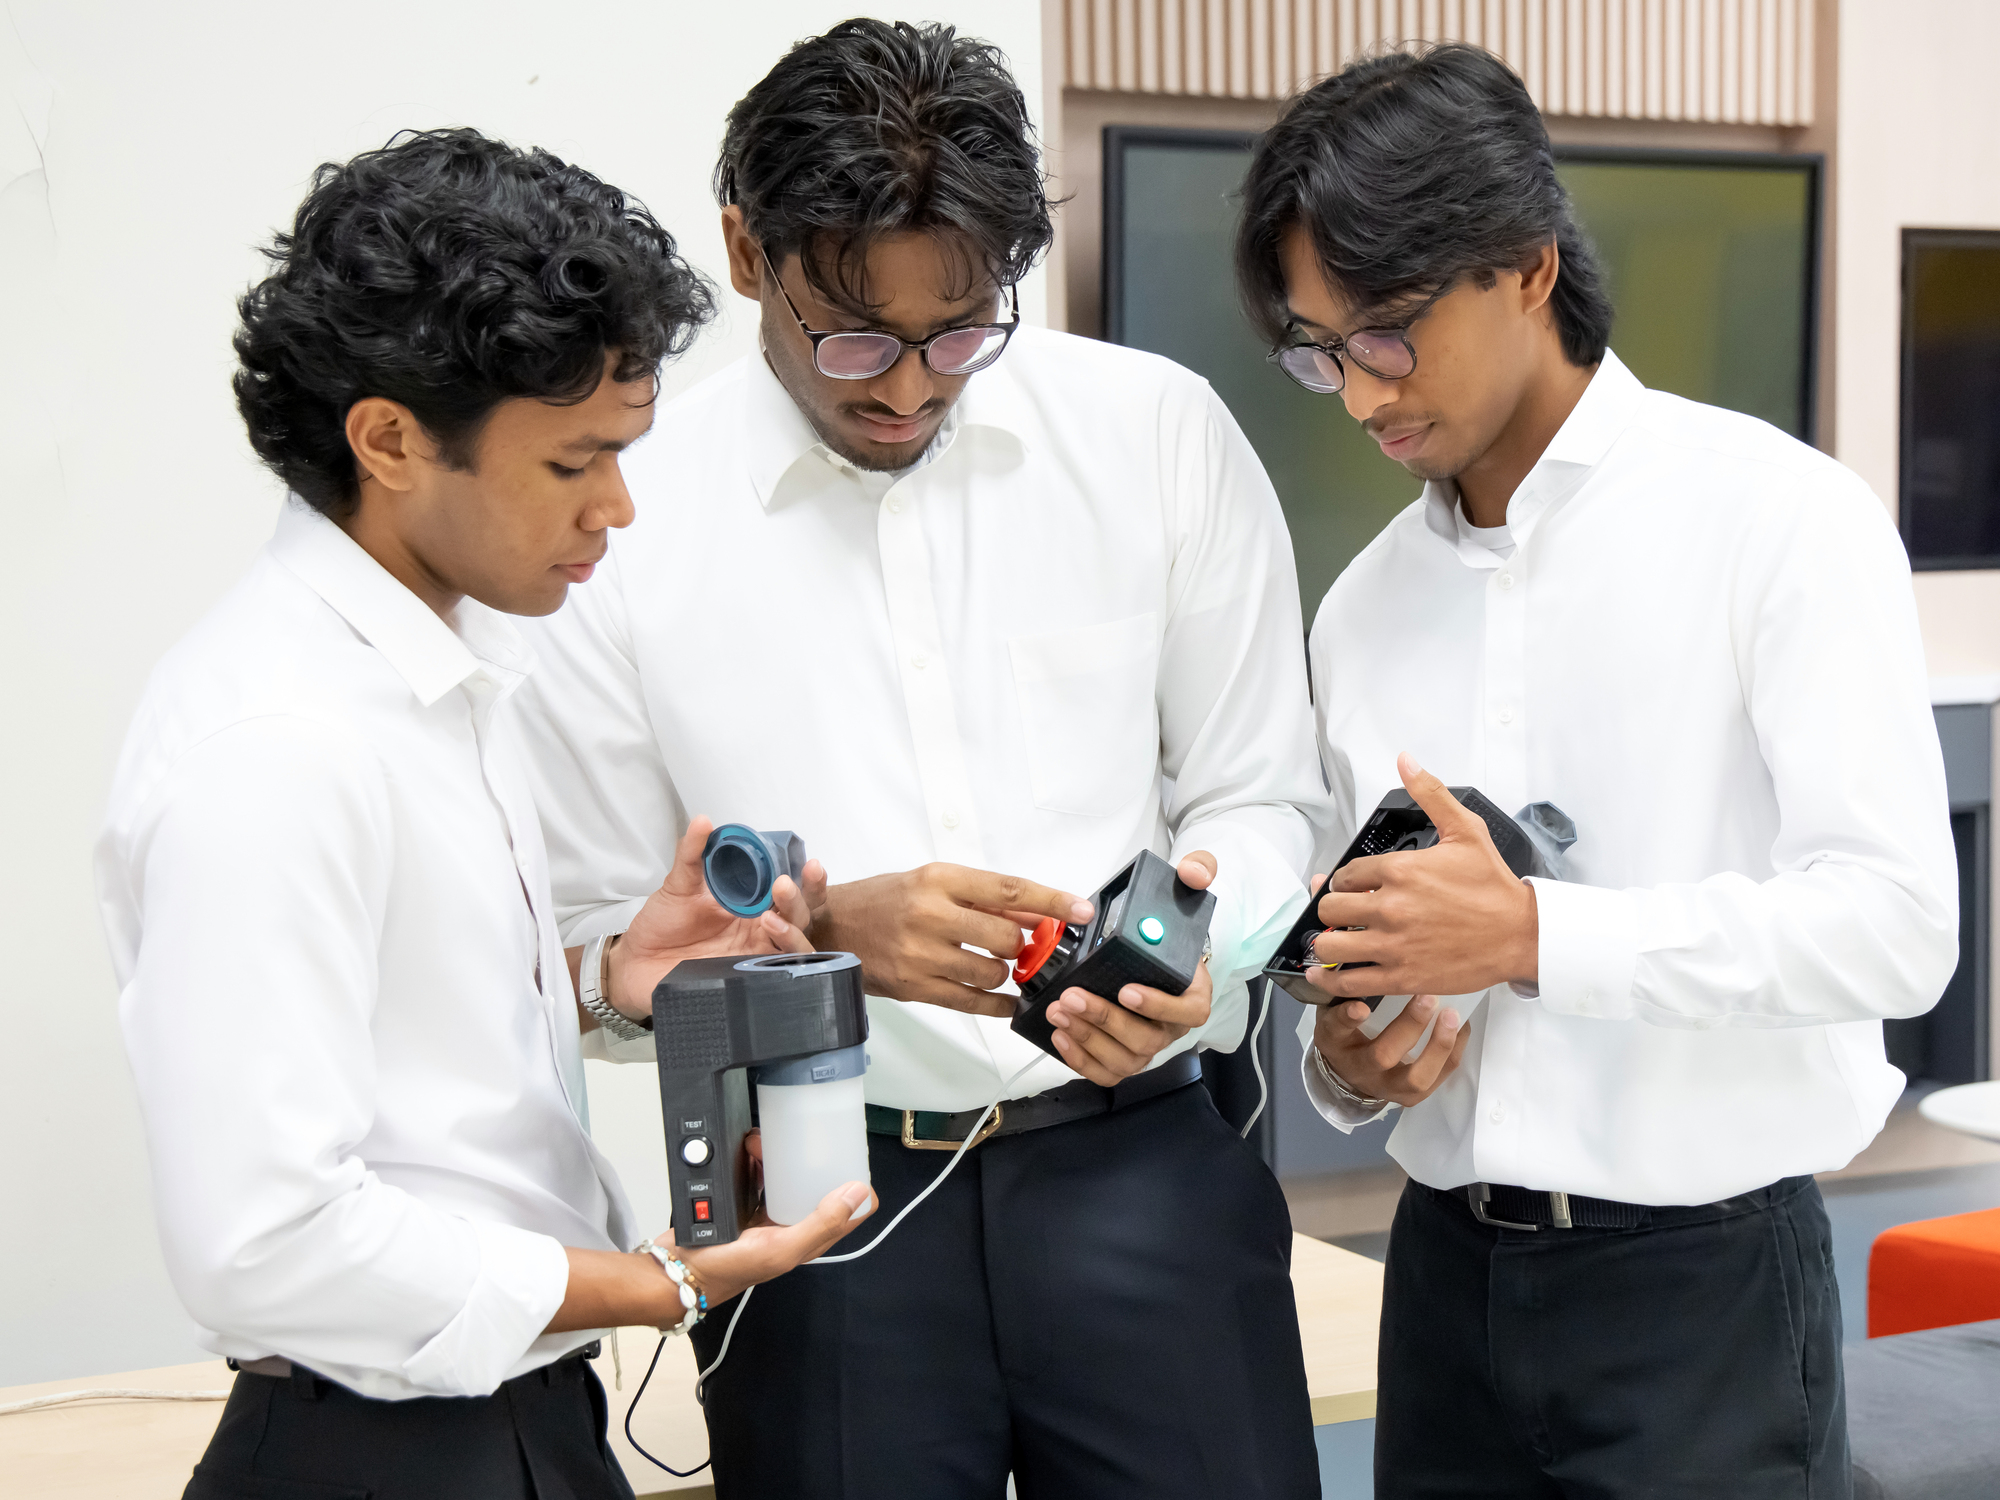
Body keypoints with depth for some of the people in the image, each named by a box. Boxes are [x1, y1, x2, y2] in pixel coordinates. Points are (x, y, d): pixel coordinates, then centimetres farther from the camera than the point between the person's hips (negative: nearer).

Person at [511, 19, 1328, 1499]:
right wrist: (828, 931, -18)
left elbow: (1262, 801, 8)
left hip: (1140, 1168, 1)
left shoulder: (1161, 434, 0)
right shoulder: (624, 528, -4)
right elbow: (594, 951, -1)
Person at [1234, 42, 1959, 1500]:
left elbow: (1895, 920, -16)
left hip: (1701, 1275, -5)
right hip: (1448, 1269, 5)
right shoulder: (1365, 605, 9)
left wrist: (1532, 934, -22)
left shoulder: (1777, 516, -8)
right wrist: (1344, 1063, -6)